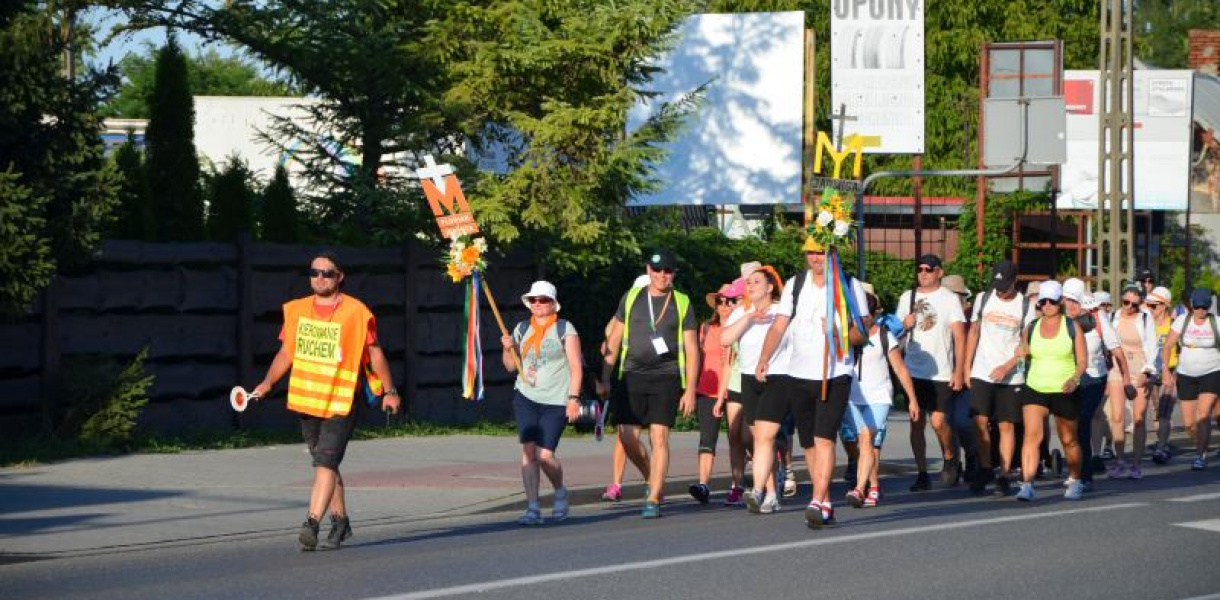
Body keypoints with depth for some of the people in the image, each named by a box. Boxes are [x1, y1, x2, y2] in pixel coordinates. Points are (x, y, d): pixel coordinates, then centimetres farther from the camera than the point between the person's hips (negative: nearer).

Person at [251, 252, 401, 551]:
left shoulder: (356, 313, -7)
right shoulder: (296, 310, 7)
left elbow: (375, 353, 1)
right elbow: (286, 352, 14)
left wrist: (389, 391, 1)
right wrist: (268, 381, 0)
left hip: (342, 401, -6)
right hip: (307, 400, 6)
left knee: (325, 463, -17)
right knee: (326, 465, 16)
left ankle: (311, 524, -25)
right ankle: (340, 521, 30)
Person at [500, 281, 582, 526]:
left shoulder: (565, 329, -1)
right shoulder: (522, 329, 11)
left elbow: (576, 368, -4)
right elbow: (511, 366, 18)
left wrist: (573, 398, -13)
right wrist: (507, 349, -2)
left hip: (556, 401, -4)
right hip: (525, 397, 4)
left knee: (545, 455, -10)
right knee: (528, 450, -10)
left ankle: (560, 492, 21)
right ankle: (532, 509, -9)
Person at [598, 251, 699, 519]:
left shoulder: (682, 303, 5)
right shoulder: (631, 298, 11)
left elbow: (691, 349, 4)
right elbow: (614, 340, 14)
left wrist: (690, 389, -4)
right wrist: (604, 378, 9)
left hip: (666, 376, -3)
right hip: (633, 375, 3)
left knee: (659, 436, -10)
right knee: (627, 436, -3)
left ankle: (653, 499, -7)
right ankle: (654, 478, 23)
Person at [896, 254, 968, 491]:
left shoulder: (950, 299, 1)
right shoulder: (907, 298, 12)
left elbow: (960, 336, -1)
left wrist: (959, 371, -9)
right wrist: (904, 324, -3)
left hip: (941, 373, -4)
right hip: (914, 371, 4)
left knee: (938, 421, -13)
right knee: (916, 424, 2)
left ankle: (951, 459, 13)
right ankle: (922, 474, 9)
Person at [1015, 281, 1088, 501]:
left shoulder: (1072, 327, -1)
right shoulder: (1031, 328, 7)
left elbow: (1082, 361, -3)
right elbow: (1022, 355, 18)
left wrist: (1075, 378, -20)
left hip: (1064, 392, -1)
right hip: (1034, 390, 1)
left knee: (1069, 441, 11)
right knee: (1032, 435, -17)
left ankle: (1076, 482, 32)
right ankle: (1027, 485, -22)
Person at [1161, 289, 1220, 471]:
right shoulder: (1182, 321, -2)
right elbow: (1167, 347, -2)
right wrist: (1165, 370, -14)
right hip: (1186, 375, 3)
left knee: (1203, 417, -18)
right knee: (1189, 423, 5)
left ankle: (1201, 456, -11)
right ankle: (1202, 447, 32)